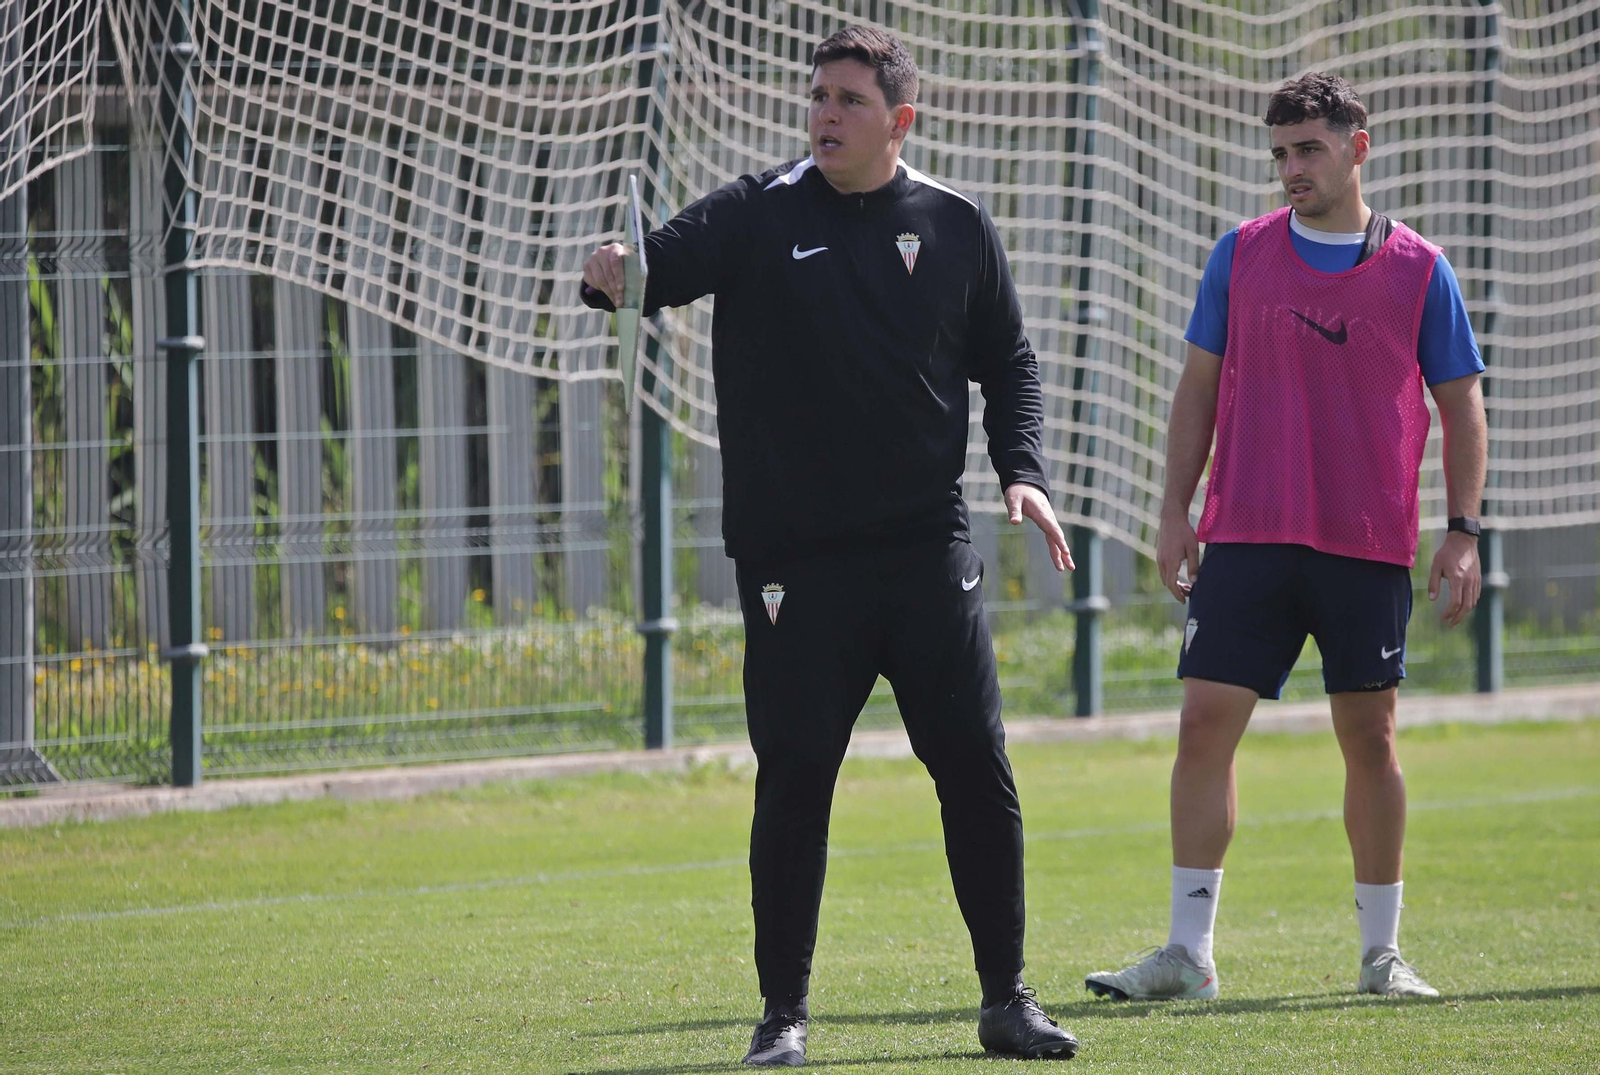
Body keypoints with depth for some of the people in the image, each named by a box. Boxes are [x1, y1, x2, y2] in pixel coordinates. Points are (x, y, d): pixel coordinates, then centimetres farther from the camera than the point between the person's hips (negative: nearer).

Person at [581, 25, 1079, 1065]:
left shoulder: (956, 225, 6)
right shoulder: (759, 214, -1)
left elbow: (1008, 360, 15)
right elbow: (669, 259, -17)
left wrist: (1022, 470, 0)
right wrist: (616, 273, -40)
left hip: (929, 549, 2)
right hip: (794, 558, -2)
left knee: (978, 770, 1)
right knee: (794, 781, -1)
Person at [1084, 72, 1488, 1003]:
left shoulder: (1419, 270, 2)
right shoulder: (1242, 256, 6)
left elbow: (1461, 406, 6)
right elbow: (1200, 388, 11)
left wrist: (1464, 530, -2)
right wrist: (1176, 511, 4)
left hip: (1368, 545, -1)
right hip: (1246, 539, 1)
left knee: (1370, 740, 3)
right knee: (1206, 725, -5)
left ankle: (1383, 953, 14)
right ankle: (1189, 953, -1)